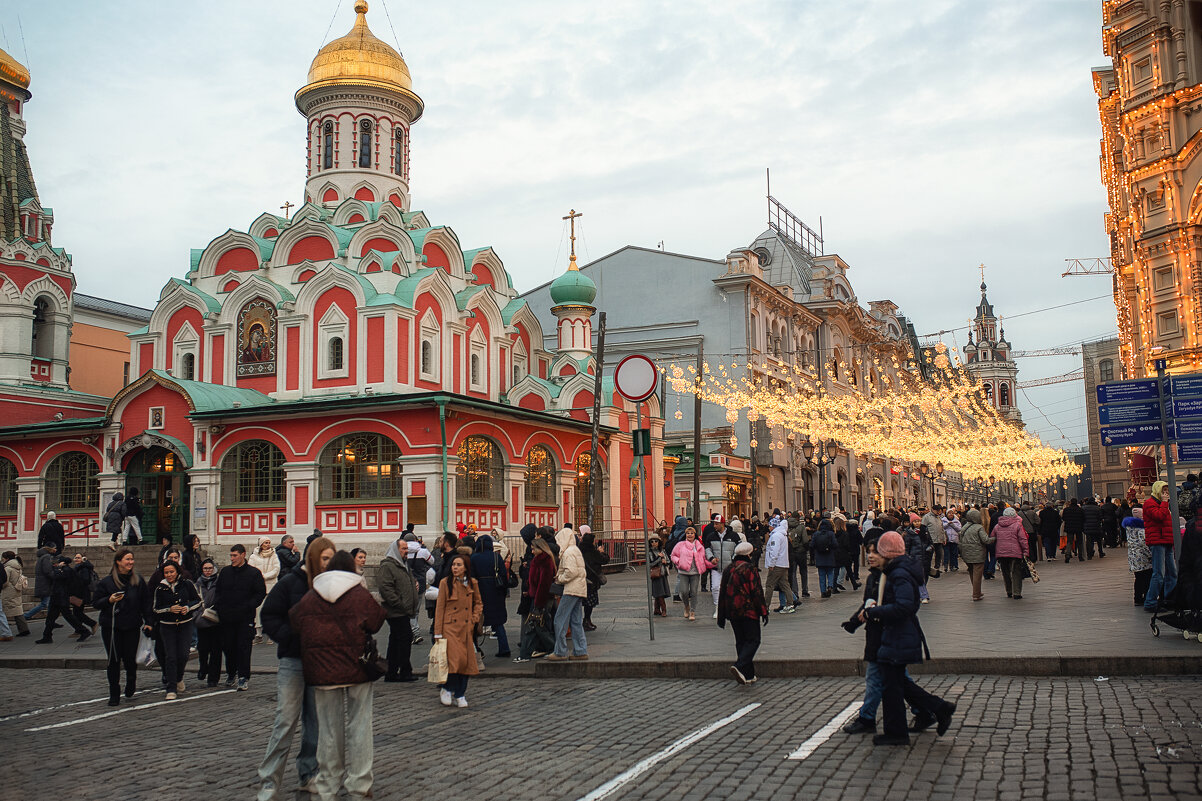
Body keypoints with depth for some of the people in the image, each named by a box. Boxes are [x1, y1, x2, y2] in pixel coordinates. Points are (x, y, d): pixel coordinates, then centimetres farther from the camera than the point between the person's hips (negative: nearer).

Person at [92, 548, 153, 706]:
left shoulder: (138, 581, 6)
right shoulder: (107, 581, 1)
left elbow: (146, 603, 10)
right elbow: (95, 602, 3)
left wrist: (148, 622, 3)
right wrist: (109, 600, -16)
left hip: (132, 627, 1)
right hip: (110, 627, -1)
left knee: (130, 659, -1)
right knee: (114, 661, 1)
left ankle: (131, 683, 30)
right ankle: (114, 695, 11)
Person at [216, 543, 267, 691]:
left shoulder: (254, 573, -2)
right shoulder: (224, 571, 10)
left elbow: (261, 593, -3)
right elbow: (218, 591, 18)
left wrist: (249, 607, -13)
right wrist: (220, 608, 4)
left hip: (245, 618, -4)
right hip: (227, 618, 4)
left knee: (243, 647, -5)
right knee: (228, 647, 9)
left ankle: (244, 677, -1)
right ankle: (231, 674, 25)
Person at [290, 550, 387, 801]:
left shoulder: (308, 599, 3)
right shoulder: (362, 596, -5)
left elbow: (294, 625, 8)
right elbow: (377, 623, -2)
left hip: (322, 674, 2)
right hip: (358, 672, -2)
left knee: (328, 730, 10)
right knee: (358, 728, 5)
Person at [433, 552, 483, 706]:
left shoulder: (472, 584, 6)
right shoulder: (445, 583, -2)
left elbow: (478, 603, 21)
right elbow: (440, 608, -1)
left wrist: (474, 618, 5)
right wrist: (438, 632, -4)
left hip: (467, 628, 3)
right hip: (450, 627, -3)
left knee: (466, 661, 1)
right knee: (455, 659, -16)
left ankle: (460, 695, 14)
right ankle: (446, 689, 6)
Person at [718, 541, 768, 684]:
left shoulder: (728, 569, 9)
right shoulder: (750, 569, -10)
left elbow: (722, 592, 13)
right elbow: (757, 592, -13)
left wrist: (721, 616, 19)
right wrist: (763, 612, -7)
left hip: (732, 612, 6)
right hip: (749, 611, -6)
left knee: (741, 641, 13)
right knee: (753, 640, 0)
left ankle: (748, 675, 12)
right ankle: (739, 666, -21)